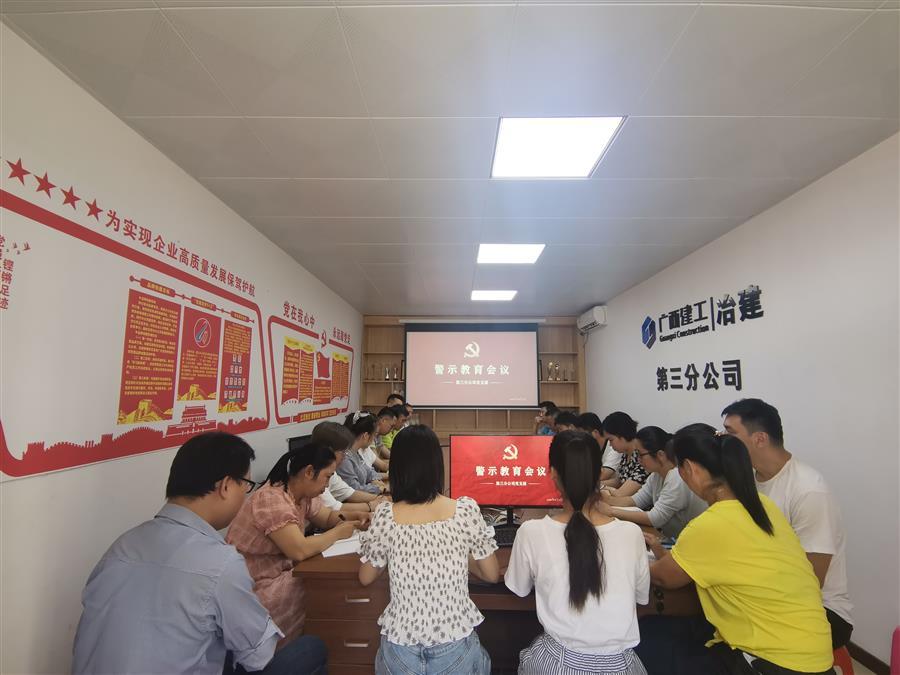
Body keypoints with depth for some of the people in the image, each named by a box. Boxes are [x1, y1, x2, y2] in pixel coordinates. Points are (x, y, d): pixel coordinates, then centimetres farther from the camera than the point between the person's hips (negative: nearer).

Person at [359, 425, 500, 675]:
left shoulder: (385, 516, -14)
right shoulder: (466, 510, -15)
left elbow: (366, 578, 2)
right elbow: (492, 575, -2)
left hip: (401, 650, 1)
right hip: (454, 647, 0)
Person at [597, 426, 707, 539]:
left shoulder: (678, 478, -25)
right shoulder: (657, 474, 2)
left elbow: (655, 518, -25)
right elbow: (637, 500, 5)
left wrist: (611, 511, -24)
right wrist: (609, 499, -12)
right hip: (667, 537, 7)